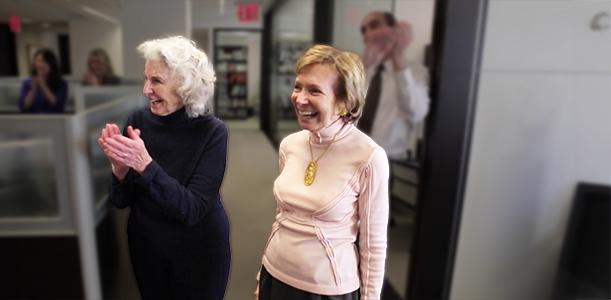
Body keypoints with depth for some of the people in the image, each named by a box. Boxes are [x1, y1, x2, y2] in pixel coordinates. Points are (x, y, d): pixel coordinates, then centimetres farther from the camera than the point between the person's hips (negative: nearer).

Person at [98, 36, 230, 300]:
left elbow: (192, 209, -24)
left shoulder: (212, 132, -19)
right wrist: (120, 167, -25)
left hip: (199, 249, -3)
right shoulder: (138, 120, -10)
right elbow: (121, 201, -5)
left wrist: (144, 165, -33)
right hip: (146, 246, 3)